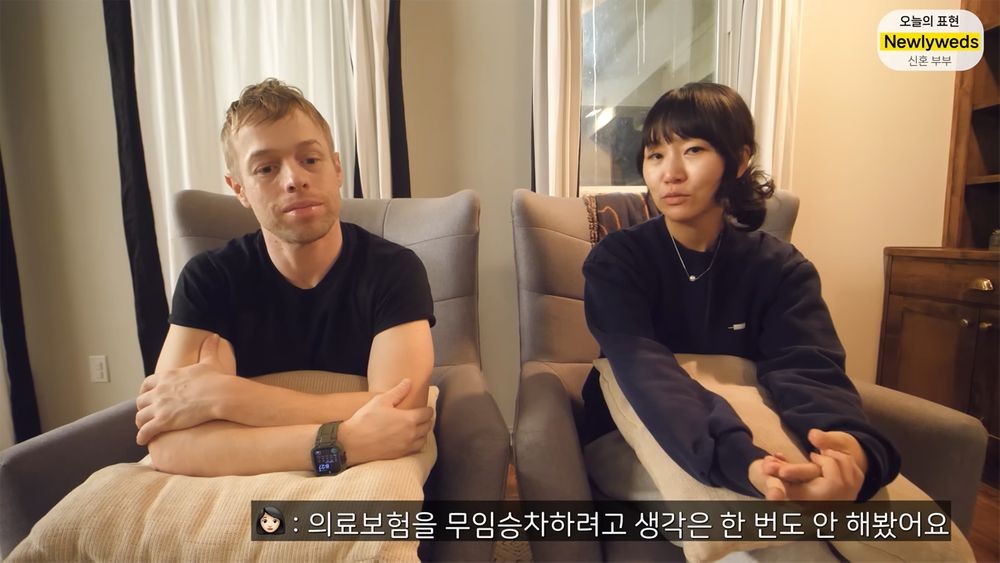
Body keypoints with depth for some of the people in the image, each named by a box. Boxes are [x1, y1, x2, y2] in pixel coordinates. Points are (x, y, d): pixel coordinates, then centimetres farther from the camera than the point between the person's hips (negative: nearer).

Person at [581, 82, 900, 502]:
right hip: (625, 444, -2)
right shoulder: (617, 260, -14)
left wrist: (853, 446, -43)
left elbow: (806, 366, -21)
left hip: (743, 434, 3)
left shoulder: (781, 267, -5)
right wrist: (743, 462, -46)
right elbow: (645, 371, -29)